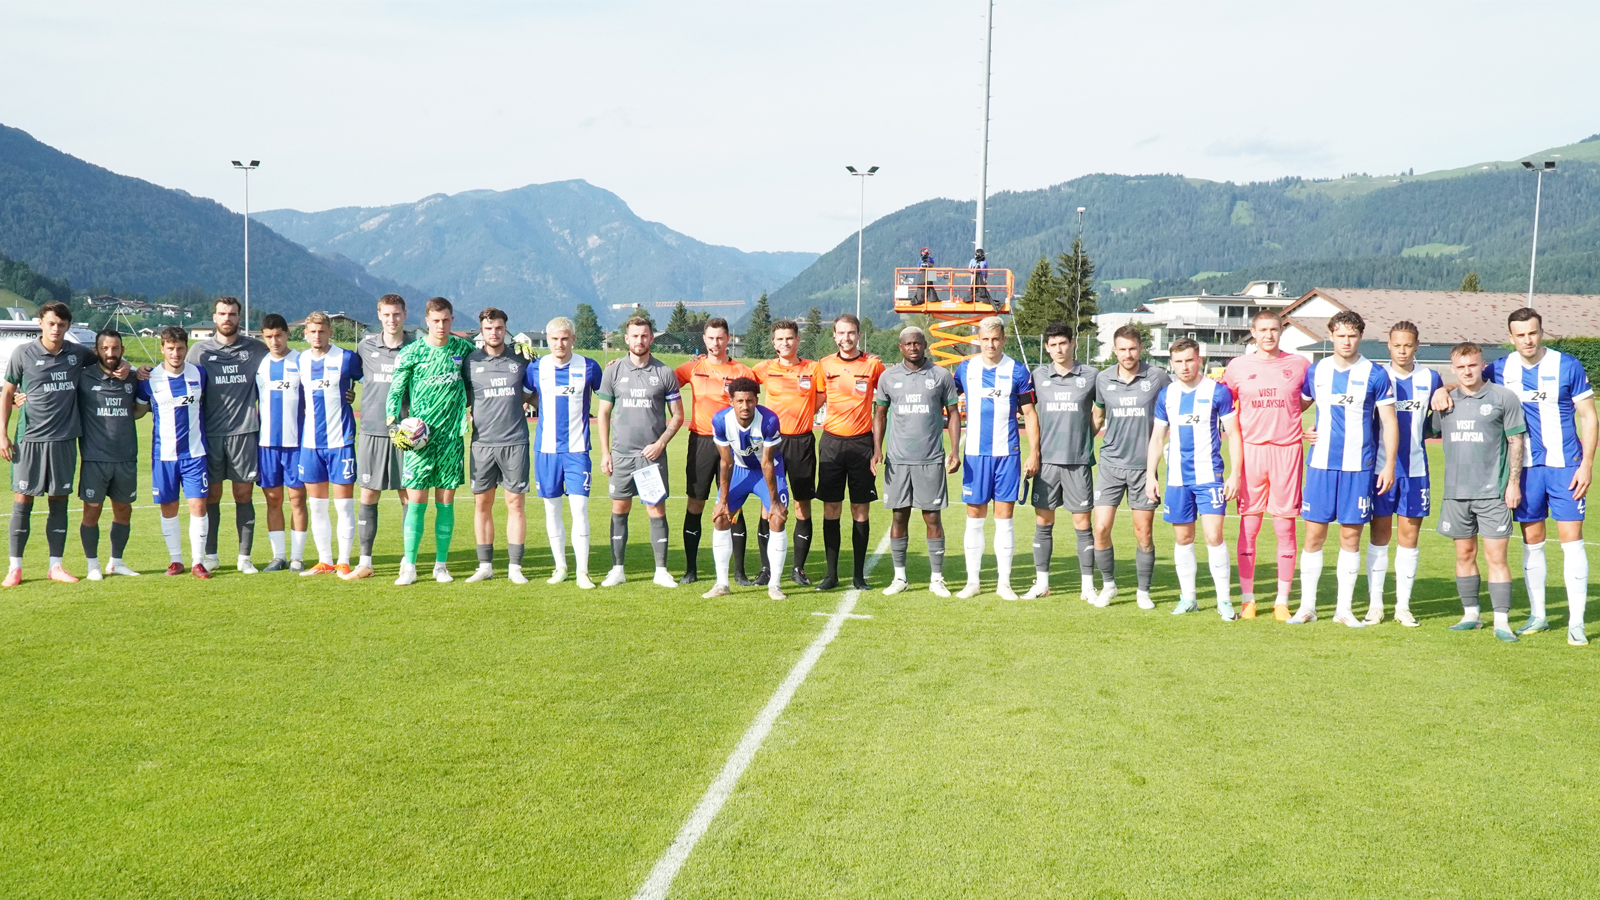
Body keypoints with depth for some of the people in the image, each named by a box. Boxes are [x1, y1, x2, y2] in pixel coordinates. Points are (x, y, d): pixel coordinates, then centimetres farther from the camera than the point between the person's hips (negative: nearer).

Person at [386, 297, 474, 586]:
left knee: (446, 502, 5)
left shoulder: (463, 348, 5)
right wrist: (393, 424, -8)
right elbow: (395, 391, 2)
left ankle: (441, 564, 13)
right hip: (419, 436, -2)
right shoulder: (411, 353, -1)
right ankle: (409, 566, 1)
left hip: (451, 435, 2)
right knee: (416, 500, -4)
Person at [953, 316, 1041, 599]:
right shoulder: (965, 369, 5)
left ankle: (1004, 583, 9)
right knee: (974, 517, 4)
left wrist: (1034, 453, -2)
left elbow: (1030, 414, 3)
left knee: (1004, 517, 2)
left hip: (1007, 453, -1)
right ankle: (972, 581, 12)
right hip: (974, 454, 1)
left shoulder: (1017, 371, 0)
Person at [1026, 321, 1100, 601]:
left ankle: (1087, 585, 8)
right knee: (1043, 522, 5)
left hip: (1079, 461, -2)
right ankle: (1041, 583, 14)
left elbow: (1099, 414, 12)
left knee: (1082, 523, 1)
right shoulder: (1038, 376, 5)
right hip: (1046, 459, 2)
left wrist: (1082, 439, 6)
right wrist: (1035, 450, 8)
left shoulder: (1091, 375, -1)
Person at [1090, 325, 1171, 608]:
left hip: (1143, 465, -1)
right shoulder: (1103, 379, 3)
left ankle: (1143, 591, 18)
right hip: (1110, 463, 1)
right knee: (1101, 528, -5)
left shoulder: (1157, 378, -3)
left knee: (1143, 533, 3)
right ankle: (1108, 585, 15)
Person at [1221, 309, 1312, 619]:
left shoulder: (1299, 364, 4)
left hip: (1287, 450, 0)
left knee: (1286, 527, 1)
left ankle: (1282, 601, 9)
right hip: (1250, 450, 0)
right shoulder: (1237, 367, 6)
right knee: (1248, 525, 2)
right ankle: (1246, 598, 12)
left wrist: (1285, 416, 3)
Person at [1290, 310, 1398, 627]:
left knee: (1351, 536, 3)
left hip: (1359, 466, -2)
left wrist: (1390, 464, -4)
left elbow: (1389, 422, 1)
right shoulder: (1315, 371, 7)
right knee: (1314, 535, 1)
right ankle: (1307, 606, 10)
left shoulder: (1374, 375, -1)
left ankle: (1344, 608, 12)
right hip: (1321, 464, 2)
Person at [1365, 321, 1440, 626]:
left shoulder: (1429, 378, 5)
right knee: (1379, 534, 3)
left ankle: (1403, 605, 14)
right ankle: (1375, 604, 10)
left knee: (1410, 535, 5)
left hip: (1414, 468, 1)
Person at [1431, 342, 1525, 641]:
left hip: (1492, 492, -3)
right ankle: (1471, 614, 21)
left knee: (1496, 556, -4)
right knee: (1464, 554, 10)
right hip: (1456, 491, 3)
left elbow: (1516, 442, 1)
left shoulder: (1503, 398, -1)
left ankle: (1501, 621, 0)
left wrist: (1514, 482, -3)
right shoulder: (1445, 401, 8)